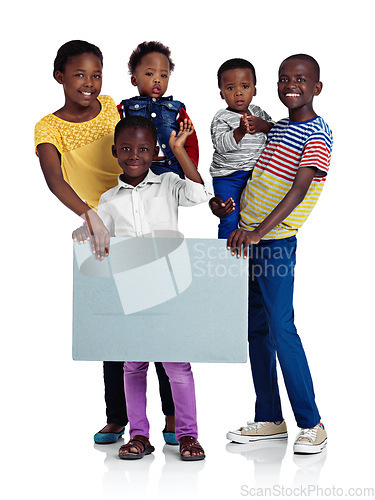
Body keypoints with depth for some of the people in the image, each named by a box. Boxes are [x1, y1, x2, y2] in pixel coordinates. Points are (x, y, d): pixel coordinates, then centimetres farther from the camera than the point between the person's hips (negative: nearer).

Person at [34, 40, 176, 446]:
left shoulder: (111, 108, 5)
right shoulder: (49, 127, -6)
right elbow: (54, 179, -24)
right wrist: (90, 214, -39)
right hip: (96, 238, -2)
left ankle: (174, 413, 6)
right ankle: (116, 418, 15)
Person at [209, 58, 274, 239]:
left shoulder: (258, 112, 6)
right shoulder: (221, 118, -10)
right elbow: (221, 145, -23)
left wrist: (262, 125, -18)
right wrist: (240, 131, -39)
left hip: (256, 174, 5)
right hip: (227, 176, -5)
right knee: (230, 220, -8)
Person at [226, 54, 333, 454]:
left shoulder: (316, 134, -10)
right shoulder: (277, 128, 16)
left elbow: (299, 189, -22)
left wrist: (259, 232, -30)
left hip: (276, 242, -8)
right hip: (250, 238, 8)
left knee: (281, 328, -11)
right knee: (257, 328, 10)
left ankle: (311, 424, -1)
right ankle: (269, 419, 19)